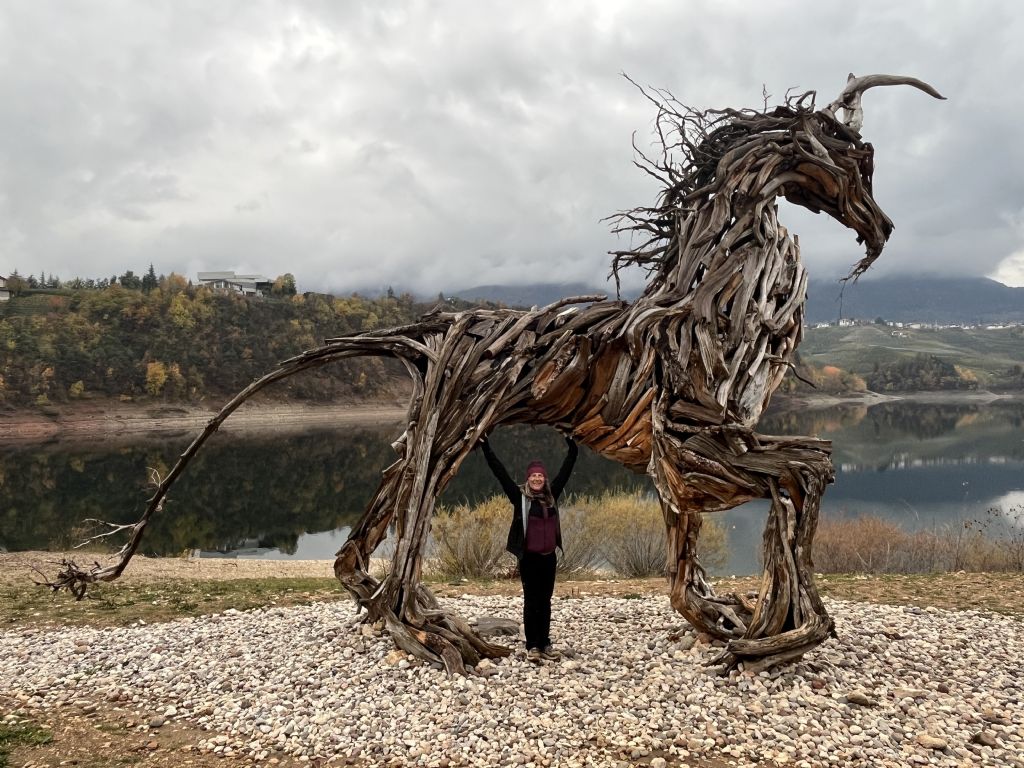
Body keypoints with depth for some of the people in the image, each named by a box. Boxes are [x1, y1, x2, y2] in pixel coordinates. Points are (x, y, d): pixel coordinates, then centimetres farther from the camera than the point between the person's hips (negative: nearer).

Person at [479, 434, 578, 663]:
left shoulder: (552, 495, 5)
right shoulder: (520, 496, -5)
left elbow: (566, 469, 13)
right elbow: (500, 472, -9)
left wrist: (572, 448, 16)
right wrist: (486, 448, -13)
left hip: (549, 557, 4)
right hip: (529, 558, -4)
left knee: (545, 601, 10)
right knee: (531, 601, 2)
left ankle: (545, 645, 18)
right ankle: (532, 646, 9)